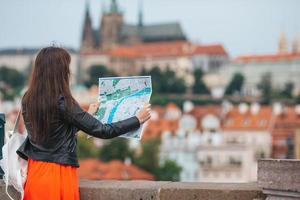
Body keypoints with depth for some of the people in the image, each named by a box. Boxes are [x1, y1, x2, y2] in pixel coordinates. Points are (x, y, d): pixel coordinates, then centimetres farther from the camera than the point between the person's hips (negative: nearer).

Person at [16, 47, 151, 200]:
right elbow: (102, 131, -13)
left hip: (35, 172, 7)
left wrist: (88, 115, 29)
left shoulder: (27, 100, 3)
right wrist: (138, 119, -1)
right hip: (58, 174, -7)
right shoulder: (62, 103, -18)